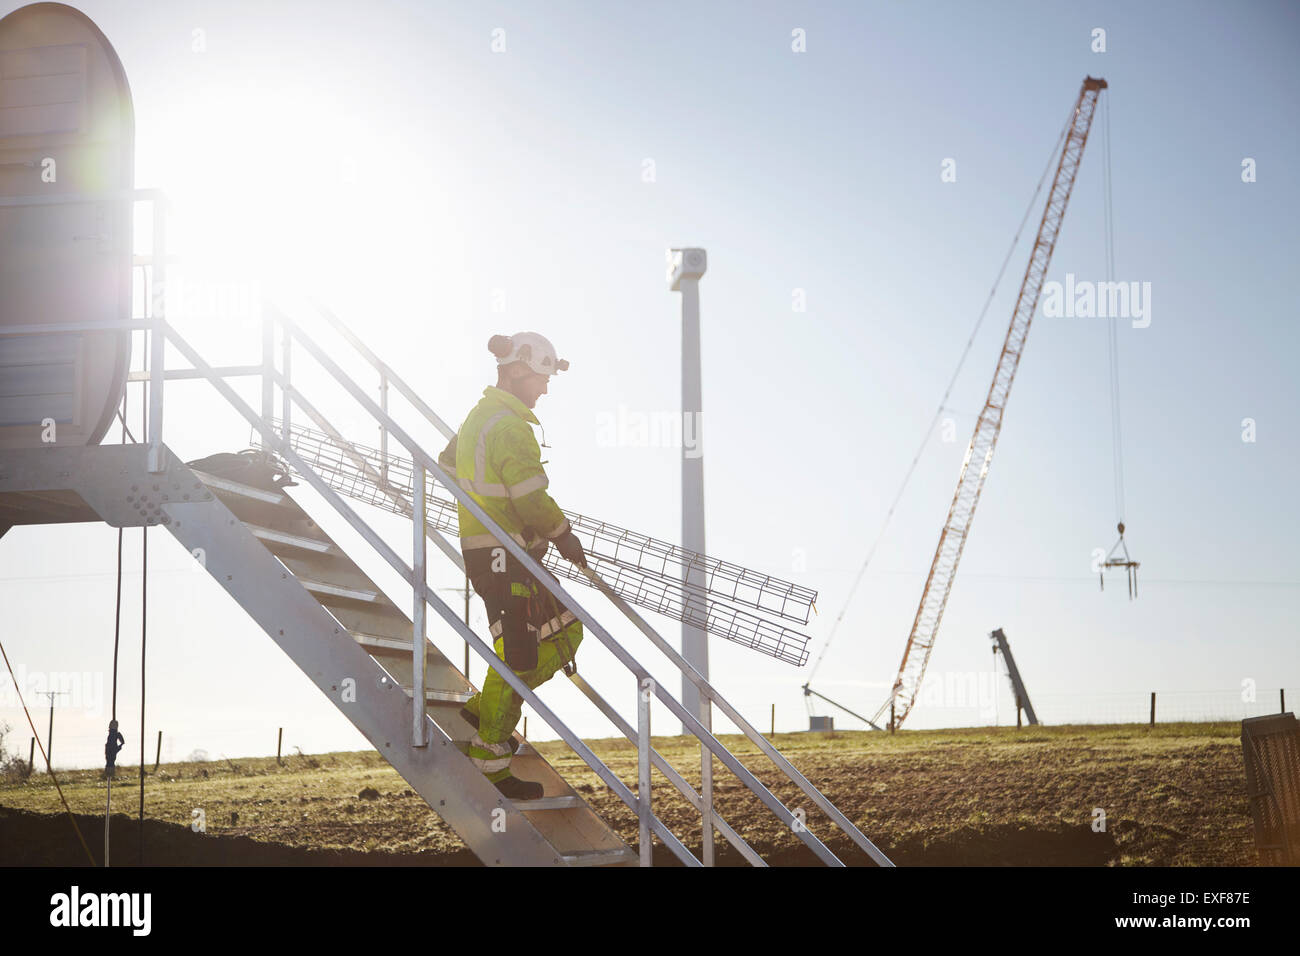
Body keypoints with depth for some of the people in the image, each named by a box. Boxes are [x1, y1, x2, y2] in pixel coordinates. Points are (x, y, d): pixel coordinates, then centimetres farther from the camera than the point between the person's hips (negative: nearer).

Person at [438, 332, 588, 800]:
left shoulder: (479, 415, 13)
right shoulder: (510, 427, -18)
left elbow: (448, 463, 29)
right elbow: (531, 495, -23)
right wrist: (563, 534, -9)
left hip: (483, 546, 10)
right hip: (504, 555, -10)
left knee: (564, 632, 14)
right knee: (516, 653, -5)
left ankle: (487, 707, 20)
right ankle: (489, 756, 3)